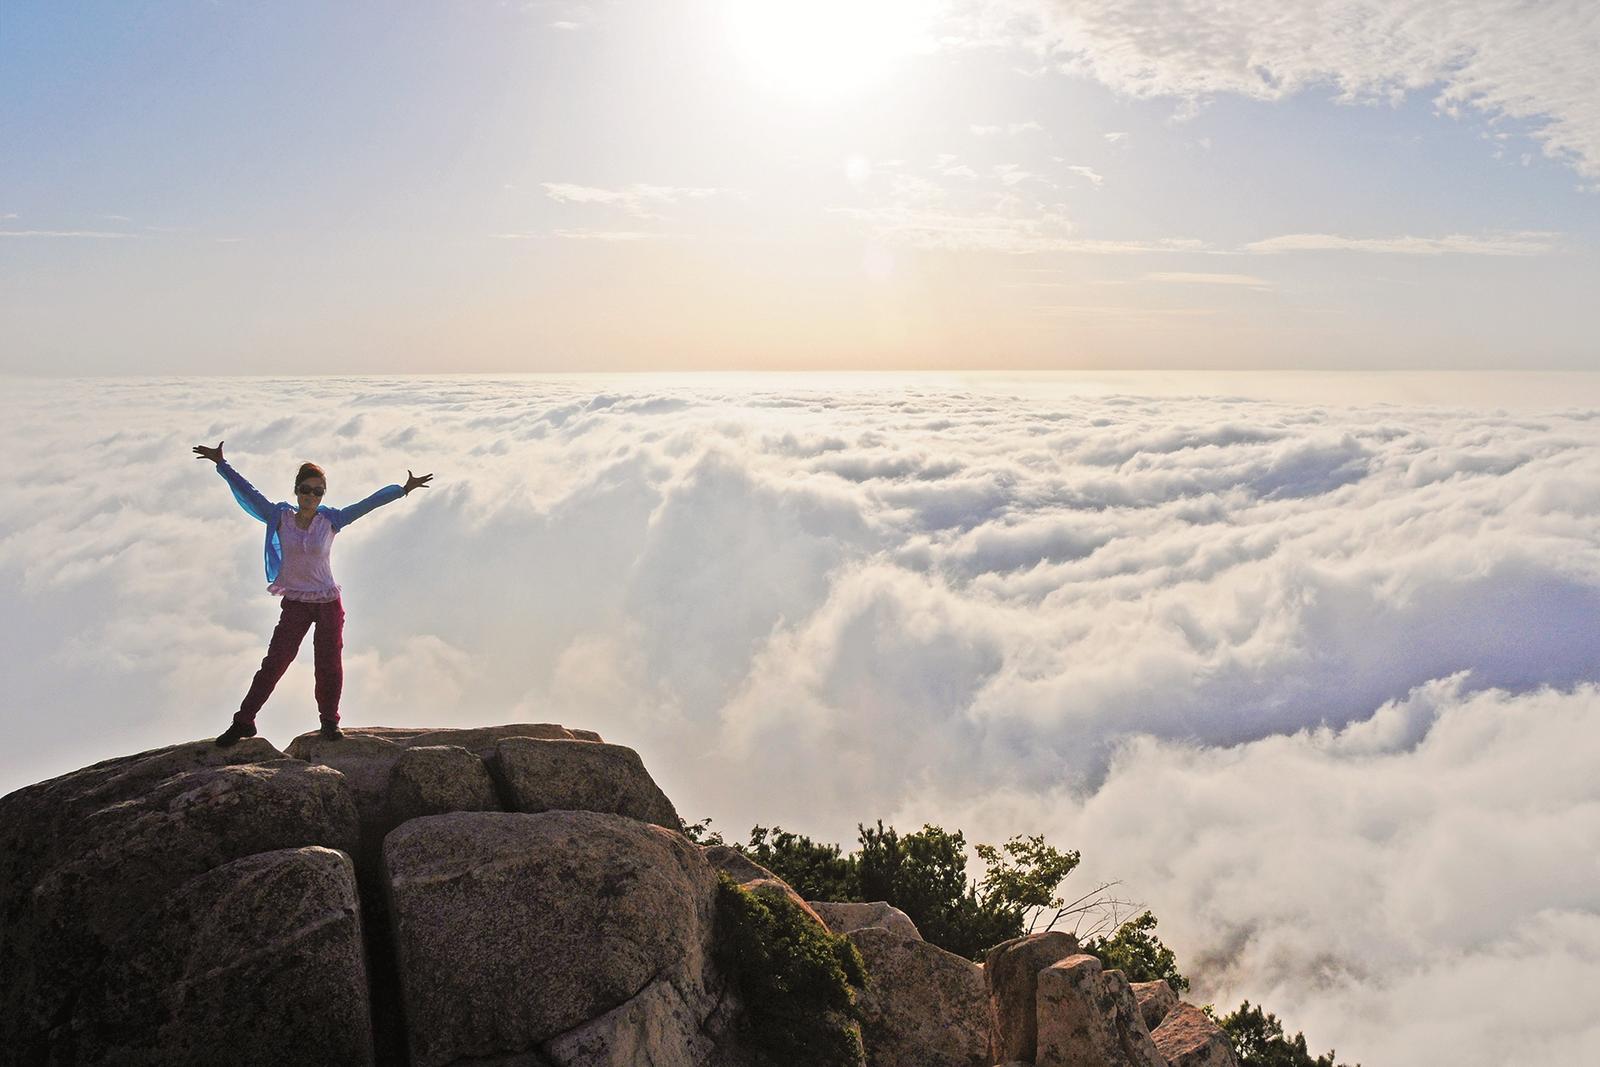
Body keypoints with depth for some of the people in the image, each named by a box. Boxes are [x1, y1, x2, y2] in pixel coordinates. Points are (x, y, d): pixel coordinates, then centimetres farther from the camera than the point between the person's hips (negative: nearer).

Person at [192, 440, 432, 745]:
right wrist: (221, 464, 2)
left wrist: (403, 489, -7)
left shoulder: (331, 520, -4)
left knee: (329, 665, 5)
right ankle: (244, 722, 9)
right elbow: (247, 490, 2)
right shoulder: (280, 517, -2)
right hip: (294, 604, 0)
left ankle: (329, 721, 22)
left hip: (329, 603, 0)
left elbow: (369, 502, -4)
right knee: (274, 663, -1)